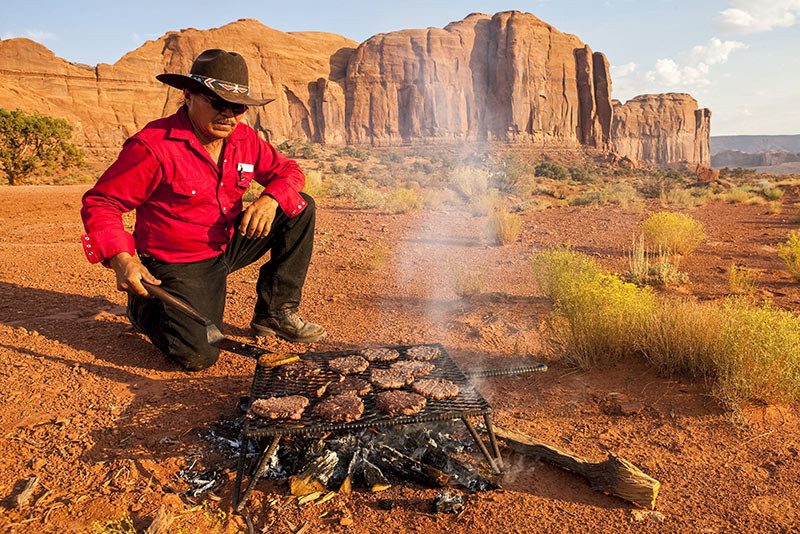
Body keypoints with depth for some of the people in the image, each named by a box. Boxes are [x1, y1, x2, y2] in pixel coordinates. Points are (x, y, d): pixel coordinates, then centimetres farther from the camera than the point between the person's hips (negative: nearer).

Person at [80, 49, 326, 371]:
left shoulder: (244, 139, -1)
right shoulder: (153, 146, -20)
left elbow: (288, 171, 7)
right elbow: (99, 203, -15)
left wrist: (271, 199, -17)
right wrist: (121, 259, -30)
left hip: (230, 245, 7)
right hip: (178, 266, -6)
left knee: (301, 207, -2)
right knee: (196, 356, -22)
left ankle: (275, 312, 5)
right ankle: (145, 307, 14)